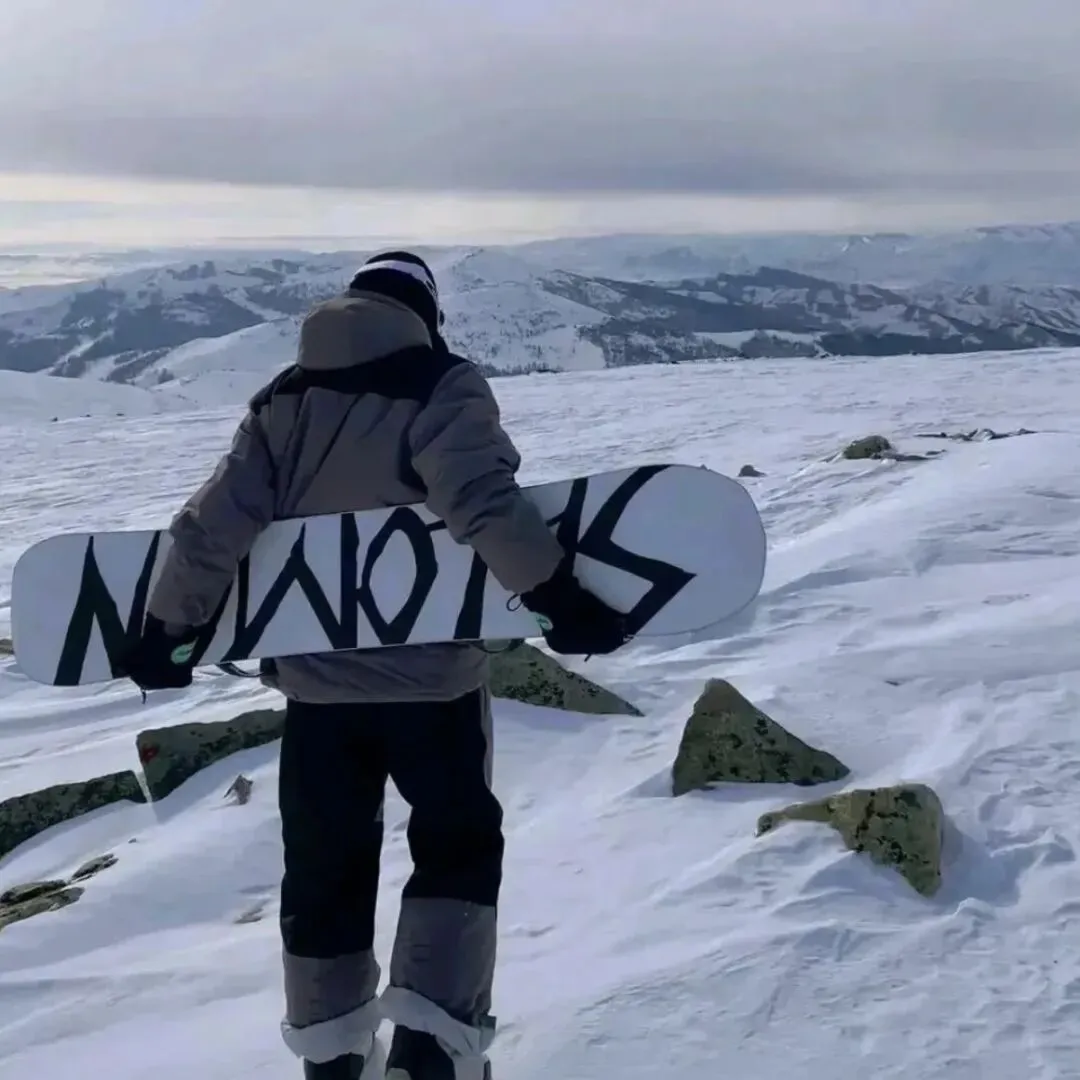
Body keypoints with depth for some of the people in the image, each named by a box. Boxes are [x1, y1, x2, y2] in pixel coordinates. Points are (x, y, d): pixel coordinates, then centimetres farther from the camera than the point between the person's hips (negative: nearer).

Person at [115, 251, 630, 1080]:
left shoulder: (283, 400, 7)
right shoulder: (442, 385, -8)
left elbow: (215, 525, 1)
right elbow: (483, 500, -24)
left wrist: (166, 630, 8)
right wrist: (558, 595, -22)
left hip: (314, 678, 4)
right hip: (430, 674, -4)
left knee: (326, 864, 17)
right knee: (458, 845, 14)